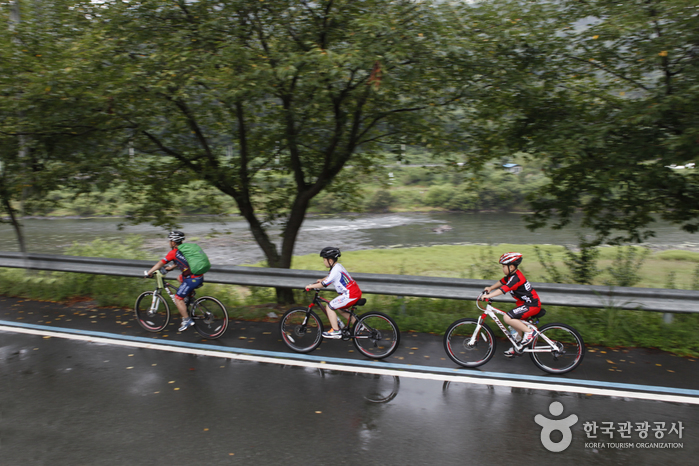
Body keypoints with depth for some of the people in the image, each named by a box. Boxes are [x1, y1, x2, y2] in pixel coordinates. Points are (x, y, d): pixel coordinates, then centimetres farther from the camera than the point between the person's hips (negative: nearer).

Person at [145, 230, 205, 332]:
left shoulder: (174, 252, -5)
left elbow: (160, 263, 0)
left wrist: (149, 272, 9)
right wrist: (171, 267, 41)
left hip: (192, 279, -8)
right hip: (200, 277, 8)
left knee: (178, 299, 6)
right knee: (180, 278, 33)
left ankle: (187, 320, 7)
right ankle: (190, 295, 29)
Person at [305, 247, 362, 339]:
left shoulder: (336, 270, -18)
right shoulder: (338, 266, 12)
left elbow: (324, 284, -17)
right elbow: (330, 276, 34)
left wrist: (310, 286, -6)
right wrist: (322, 280, 26)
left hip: (350, 295, -10)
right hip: (356, 292, 10)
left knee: (329, 307, -4)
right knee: (339, 308, 26)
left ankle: (336, 331, 0)